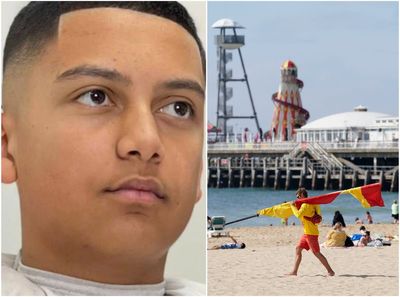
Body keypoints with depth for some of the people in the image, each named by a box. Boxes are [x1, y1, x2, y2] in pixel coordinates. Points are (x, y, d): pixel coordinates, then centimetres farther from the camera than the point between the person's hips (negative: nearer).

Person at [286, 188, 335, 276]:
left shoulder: (306, 204, -15)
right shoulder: (309, 204, 15)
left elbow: (299, 215, -26)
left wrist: (293, 206, -13)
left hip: (311, 233, -10)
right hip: (307, 232, 10)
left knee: (316, 253, -8)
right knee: (298, 249, 10)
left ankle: (330, 271, -5)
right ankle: (294, 271, 9)